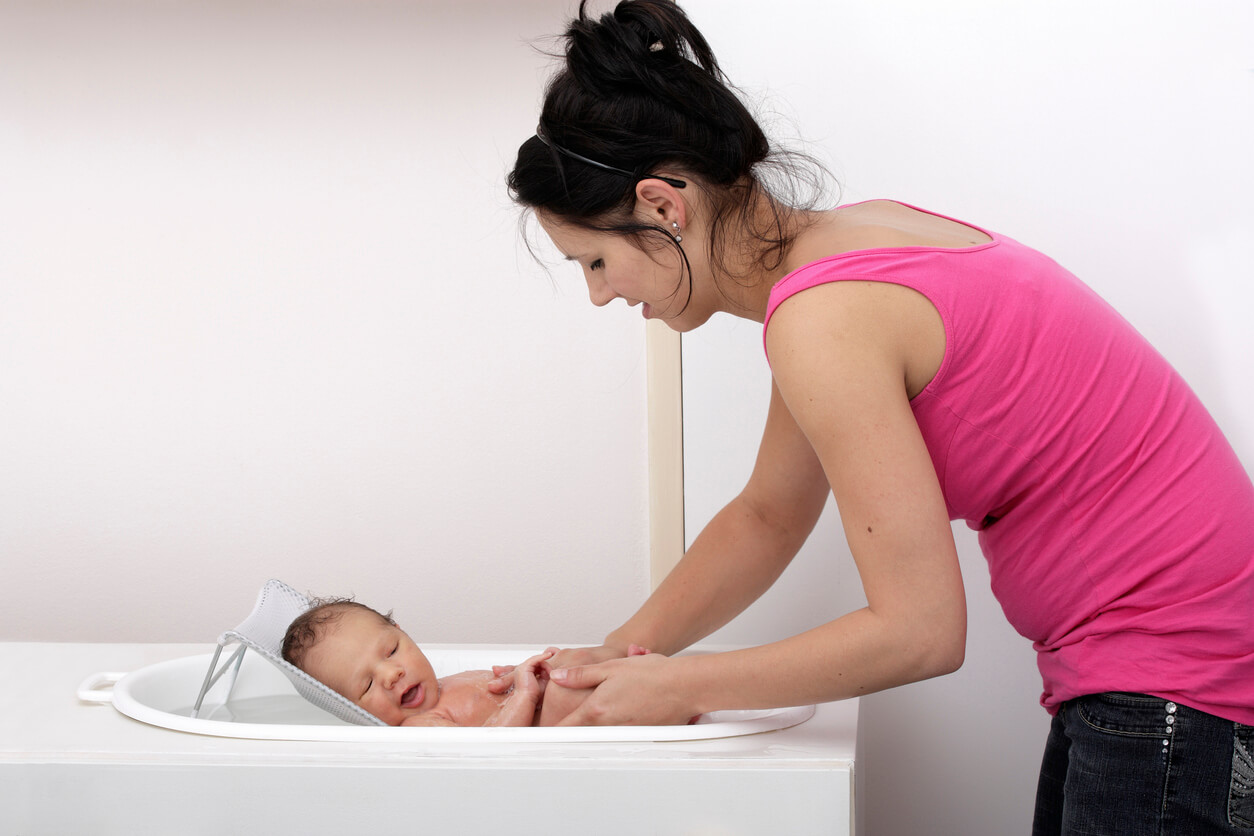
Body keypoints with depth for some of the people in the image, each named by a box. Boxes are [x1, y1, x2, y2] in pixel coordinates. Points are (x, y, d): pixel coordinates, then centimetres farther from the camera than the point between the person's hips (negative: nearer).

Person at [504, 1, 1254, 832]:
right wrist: (620, 657, 9)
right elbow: (768, 518, 17)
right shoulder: (845, 242, 6)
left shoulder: (822, 322, -23)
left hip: (1174, 692, -9)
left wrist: (677, 687, -11)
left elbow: (917, 631, -21)